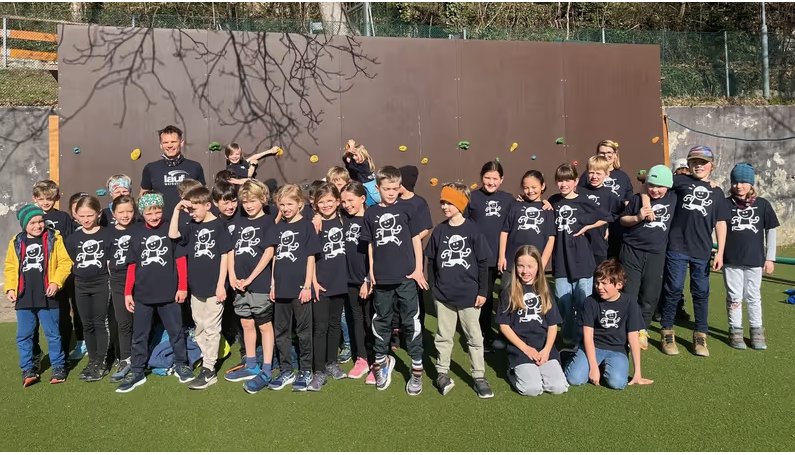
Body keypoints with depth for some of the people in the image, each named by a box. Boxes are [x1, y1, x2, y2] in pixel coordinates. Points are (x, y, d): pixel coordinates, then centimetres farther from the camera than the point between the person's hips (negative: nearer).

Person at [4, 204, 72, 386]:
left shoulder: (54, 239, -3)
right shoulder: (16, 242, 7)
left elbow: (65, 262, -6)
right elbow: (10, 267, 12)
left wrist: (56, 282, -15)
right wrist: (9, 288, 1)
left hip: (47, 296, -3)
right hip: (23, 297, 3)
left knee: (53, 334, 5)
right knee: (24, 336, 9)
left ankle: (58, 367, 17)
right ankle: (28, 369, 21)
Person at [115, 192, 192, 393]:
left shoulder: (170, 229, -3)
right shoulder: (136, 233, 3)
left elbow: (180, 259, -1)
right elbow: (132, 265, 6)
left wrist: (182, 287, -5)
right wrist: (128, 292, 4)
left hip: (169, 293, -2)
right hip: (142, 294, 2)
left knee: (176, 332, 10)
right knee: (139, 336, 10)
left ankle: (181, 365, 25)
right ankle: (137, 372, 21)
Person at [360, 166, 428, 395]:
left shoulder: (405, 209, 0)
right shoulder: (371, 213, 4)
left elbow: (416, 239, 3)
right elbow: (370, 245, 10)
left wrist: (418, 269, -2)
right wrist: (371, 272, 6)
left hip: (406, 276, -2)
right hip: (381, 278, 2)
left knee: (411, 321, 2)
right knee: (381, 321, 14)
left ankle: (417, 368, 13)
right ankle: (382, 361, 32)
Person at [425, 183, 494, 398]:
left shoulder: (472, 231, -7)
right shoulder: (439, 231, 1)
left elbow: (483, 262, -4)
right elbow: (431, 259, 8)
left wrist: (482, 291, -4)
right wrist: (438, 284, 5)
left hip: (469, 294, -2)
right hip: (443, 294, 2)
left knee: (474, 337, 8)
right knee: (443, 336, 11)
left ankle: (479, 377, 17)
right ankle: (442, 373, 23)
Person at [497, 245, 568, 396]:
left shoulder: (544, 291, 9)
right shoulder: (508, 293, -1)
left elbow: (553, 325, 8)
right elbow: (504, 325, -3)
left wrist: (546, 350, -8)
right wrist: (526, 348, -10)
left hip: (545, 348, 3)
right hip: (520, 349, -3)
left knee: (558, 387, -15)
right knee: (532, 389, -21)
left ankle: (536, 371, 14)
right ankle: (514, 373, 10)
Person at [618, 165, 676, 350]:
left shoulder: (672, 199, 4)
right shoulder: (637, 198, 0)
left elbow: (651, 215, -5)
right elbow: (622, 219, 5)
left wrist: (644, 195, -2)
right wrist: (637, 218, -11)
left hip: (656, 255, 2)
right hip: (632, 252, -2)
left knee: (650, 296, 9)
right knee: (629, 293, 0)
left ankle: (642, 331, 26)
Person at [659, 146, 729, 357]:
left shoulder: (717, 193, 12)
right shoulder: (681, 181, 5)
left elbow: (721, 223, 9)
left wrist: (720, 252, 2)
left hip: (702, 251, 3)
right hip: (677, 247, -2)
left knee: (701, 292, 9)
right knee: (673, 289, 2)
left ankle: (700, 336, 20)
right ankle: (667, 333, 14)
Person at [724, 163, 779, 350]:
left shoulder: (762, 204, 0)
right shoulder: (726, 204, -3)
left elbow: (771, 231, 5)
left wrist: (770, 258, 4)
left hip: (755, 259, 1)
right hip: (731, 260, -1)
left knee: (753, 296, 12)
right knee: (734, 297, 8)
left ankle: (757, 331, 24)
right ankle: (735, 331, 20)